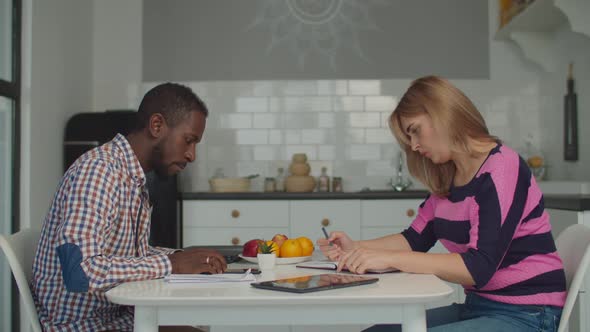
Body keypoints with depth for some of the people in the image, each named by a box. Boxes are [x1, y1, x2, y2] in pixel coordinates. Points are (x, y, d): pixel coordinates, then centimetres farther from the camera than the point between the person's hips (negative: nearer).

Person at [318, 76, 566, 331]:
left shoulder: (501, 169, -17)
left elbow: (478, 268, -25)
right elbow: (416, 238, 13)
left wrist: (389, 258, -27)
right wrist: (356, 248, -3)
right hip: (477, 305, 8)